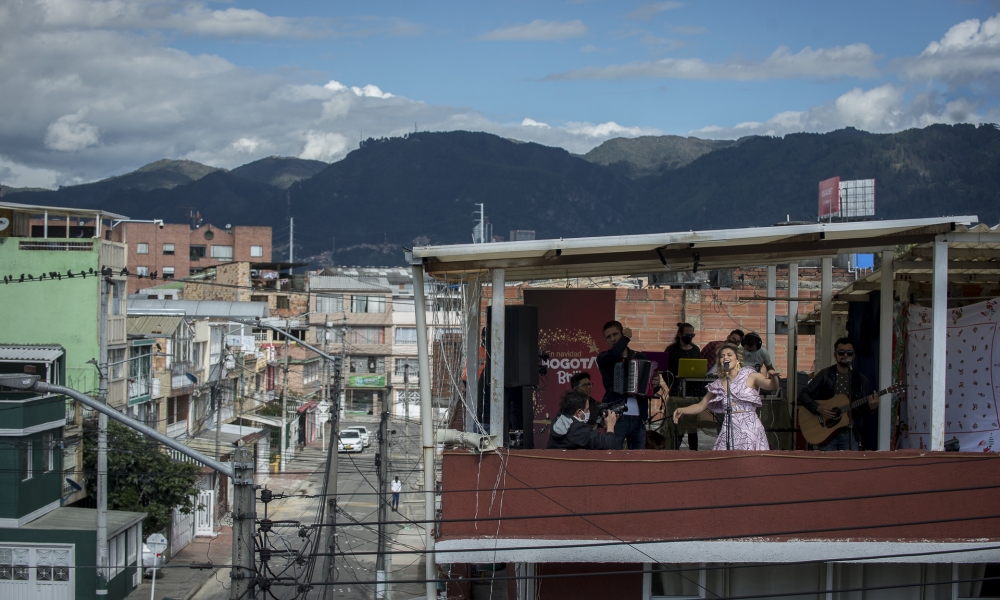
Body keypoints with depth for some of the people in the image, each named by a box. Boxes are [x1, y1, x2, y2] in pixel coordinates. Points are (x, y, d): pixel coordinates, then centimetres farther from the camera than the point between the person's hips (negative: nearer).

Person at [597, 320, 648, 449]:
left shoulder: (640, 357, 13)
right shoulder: (604, 358, 4)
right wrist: (626, 338, -3)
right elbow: (614, 354, -20)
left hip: (638, 418, 3)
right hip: (617, 417, -3)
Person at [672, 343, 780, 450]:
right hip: (728, 432, 3)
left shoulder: (750, 376, 3)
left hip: (750, 430, -3)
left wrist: (773, 377, -30)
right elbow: (701, 406, 18)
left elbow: (772, 387, -8)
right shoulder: (718, 385, 13)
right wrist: (682, 410, 2)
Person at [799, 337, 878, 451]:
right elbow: (804, 395, 2)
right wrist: (819, 409, -14)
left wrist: (871, 407, -15)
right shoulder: (825, 375, 3)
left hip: (850, 434, 1)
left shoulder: (861, 380, 7)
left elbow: (864, 409, 8)